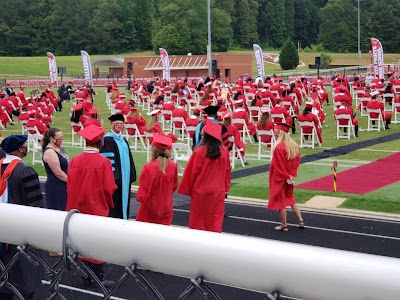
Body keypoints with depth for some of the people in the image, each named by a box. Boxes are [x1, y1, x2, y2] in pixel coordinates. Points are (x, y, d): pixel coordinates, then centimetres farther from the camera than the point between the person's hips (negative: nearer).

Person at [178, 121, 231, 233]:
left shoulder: (199, 152, -16)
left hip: (200, 191, -2)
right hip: (218, 192, 3)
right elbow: (227, 172, 5)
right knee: (216, 219, 8)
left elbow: (192, 173, -9)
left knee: (198, 221, 11)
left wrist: (187, 189, 4)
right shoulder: (224, 151, -5)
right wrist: (226, 188, 16)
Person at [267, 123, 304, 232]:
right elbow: (297, 162, 6)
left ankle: (284, 225, 16)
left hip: (279, 178, -7)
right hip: (289, 178, 7)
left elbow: (279, 165, -21)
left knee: (280, 201, 6)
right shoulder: (294, 145, 1)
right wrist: (291, 176, 3)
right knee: (290, 198, 23)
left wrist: (286, 177, -12)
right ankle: (300, 221, 20)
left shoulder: (279, 147, -22)